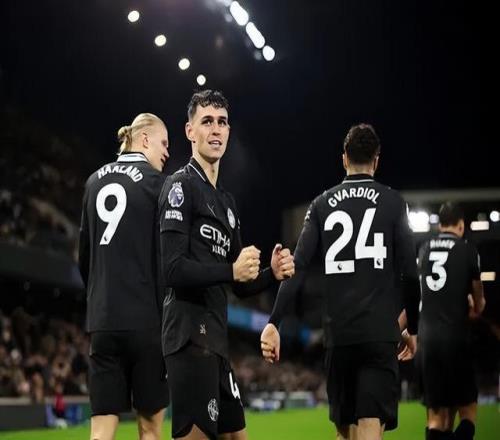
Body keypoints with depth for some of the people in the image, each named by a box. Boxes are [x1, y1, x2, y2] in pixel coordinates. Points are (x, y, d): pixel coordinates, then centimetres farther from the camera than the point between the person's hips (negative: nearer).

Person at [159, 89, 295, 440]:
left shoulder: (226, 200, 21)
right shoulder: (181, 185, -6)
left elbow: (238, 287, 23)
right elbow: (173, 270, -18)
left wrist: (272, 274, 6)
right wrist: (231, 270, -25)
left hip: (216, 338, 10)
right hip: (191, 335, -10)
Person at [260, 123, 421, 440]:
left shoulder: (323, 204, 8)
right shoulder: (392, 203, 2)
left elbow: (297, 268, -1)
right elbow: (409, 273, 0)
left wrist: (275, 323, -2)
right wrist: (413, 327, 12)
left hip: (338, 333, 3)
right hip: (381, 333, -3)